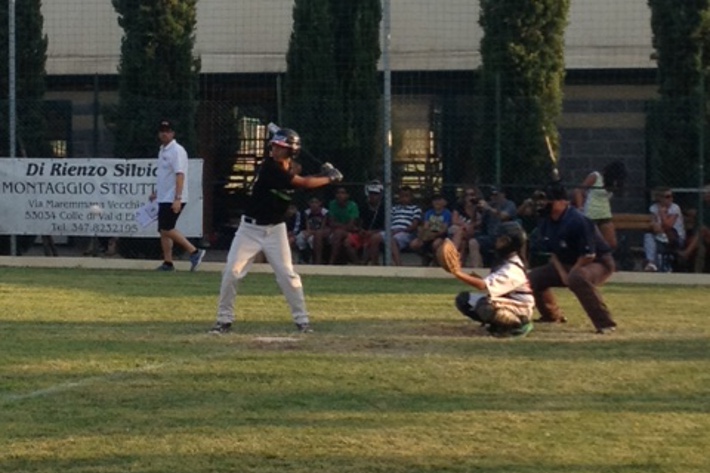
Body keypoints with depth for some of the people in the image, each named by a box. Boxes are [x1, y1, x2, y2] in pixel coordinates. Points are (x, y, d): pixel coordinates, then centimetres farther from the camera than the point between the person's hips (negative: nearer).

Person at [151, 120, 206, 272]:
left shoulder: (177, 151, -13)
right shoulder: (162, 150, 16)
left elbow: (180, 175, -21)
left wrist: (177, 198, -28)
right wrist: (156, 192, 24)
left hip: (173, 199, -9)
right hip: (164, 198, 9)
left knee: (167, 229, -13)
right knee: (163, 231, 7)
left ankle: (194, 252, -10)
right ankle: (168, 262, 10)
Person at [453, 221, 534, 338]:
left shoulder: (513, 268, -24)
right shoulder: (503, 261, 8)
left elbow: (484, 285, -36)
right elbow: (489, 285, 8)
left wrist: (458, 273, -41)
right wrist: (477, 278, -11)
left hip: (519, 313, -10)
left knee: (485, 306, -39)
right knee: (463, 299, 1)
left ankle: (516, 325, -12)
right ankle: (497, 323, 5)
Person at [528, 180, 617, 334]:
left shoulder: (577, 221, -28)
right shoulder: (546, 221, -3)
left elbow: (589, 255, -26)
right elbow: (552, 252, 7)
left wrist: (569, 275, -20)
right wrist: (562, 274, -8)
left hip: (598, 263, -9)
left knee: (577, 278, -41)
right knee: (534, 277, 4)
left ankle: (605, 323, -37)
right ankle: (552, 315, 28)